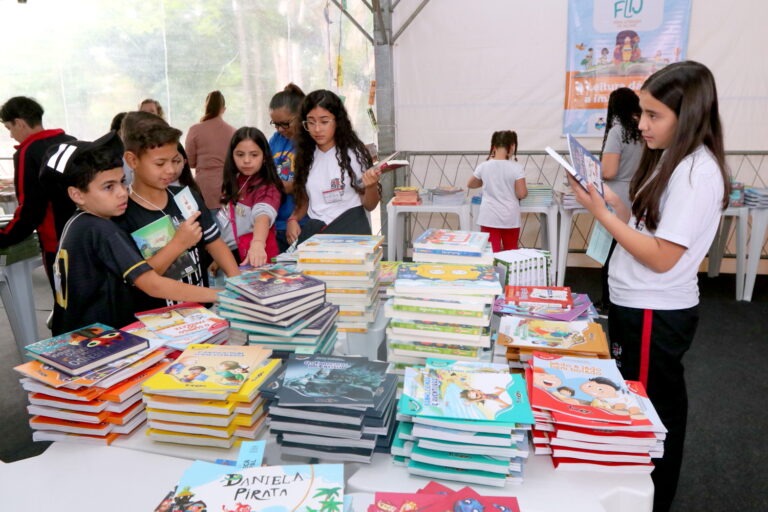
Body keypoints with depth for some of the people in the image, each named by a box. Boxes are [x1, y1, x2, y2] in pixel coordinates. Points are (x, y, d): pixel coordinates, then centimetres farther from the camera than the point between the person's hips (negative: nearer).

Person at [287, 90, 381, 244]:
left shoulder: (353, 154, -1)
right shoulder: (306, 156, 10)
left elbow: (369, 205, 1)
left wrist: (371, 186, -20)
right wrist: (293, 219, 2)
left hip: (350, 229, -3)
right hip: (314, 231, 3)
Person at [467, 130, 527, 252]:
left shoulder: (483, 166, -3)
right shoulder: (516, 168, -10)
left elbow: (470, 184, 14)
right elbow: (521, 194, -11)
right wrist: (526, 190, 11)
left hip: (489, 218, 0)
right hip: (510, 218, 0)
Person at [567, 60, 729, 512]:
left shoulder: (697, 172, -21)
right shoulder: (671, 160, 8)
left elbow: (661, 257, -23)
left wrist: (601, 212, -22)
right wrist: (615, 204, -4)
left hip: (655, 313, -9)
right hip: (639, 305, 9)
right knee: (660, 405, 22)